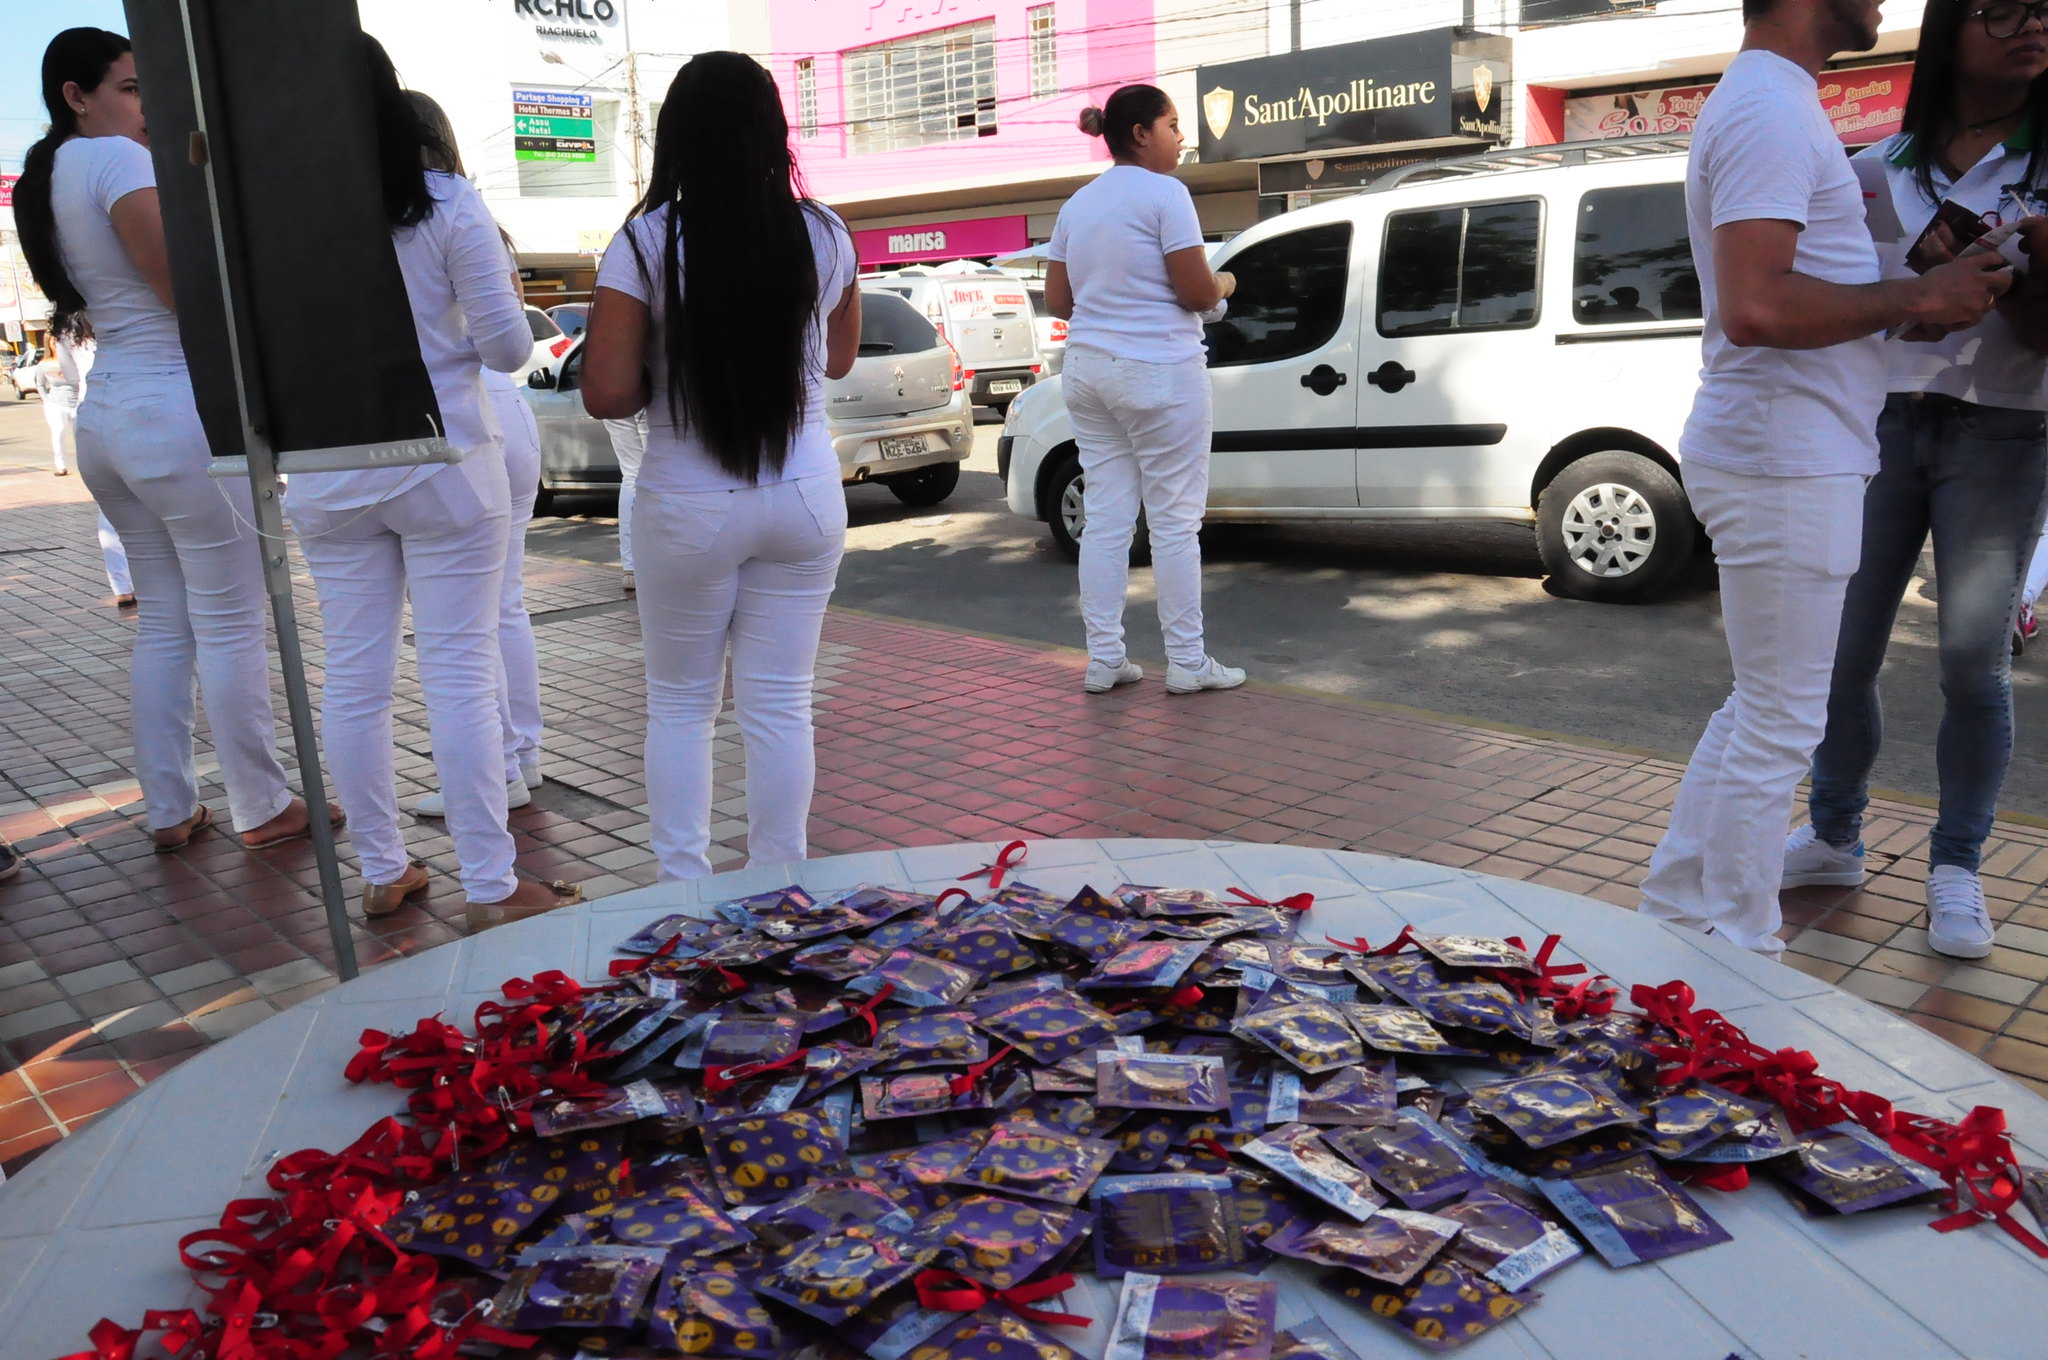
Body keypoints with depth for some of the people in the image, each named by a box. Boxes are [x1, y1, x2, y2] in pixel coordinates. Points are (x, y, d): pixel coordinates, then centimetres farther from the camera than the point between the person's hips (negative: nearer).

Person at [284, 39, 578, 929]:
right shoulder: (447, 206, -7)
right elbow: (507, 348, -7)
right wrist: (506, 309, 15)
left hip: (327, 478, 3)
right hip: (443, 467, -3)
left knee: (353, 678, 11)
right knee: (460, 676, 0)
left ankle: (382, 873, 21)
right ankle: (492, 890, 4)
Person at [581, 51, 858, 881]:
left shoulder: (647, 242, -10)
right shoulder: (824, 237, -1)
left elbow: (607, 394, -13)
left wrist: (671, 378, 5)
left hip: (688, 506, -2)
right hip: (805, 494, 2)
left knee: (679, 705, 14)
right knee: (780, 704, 10)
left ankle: (684, 891, 19)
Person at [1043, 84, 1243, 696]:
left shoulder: (1077, 204, 13)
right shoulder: (1164, 193, -9)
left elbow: (1057, 300, 14)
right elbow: (1197, 291, -12)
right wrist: (1224, 284, 9)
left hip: (1088, 370, 7)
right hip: (1159, 372, -7)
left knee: (1105, 518, 7)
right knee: (1174, 520, 0)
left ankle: (1103, 659, 10)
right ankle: (1187, 661, 6)